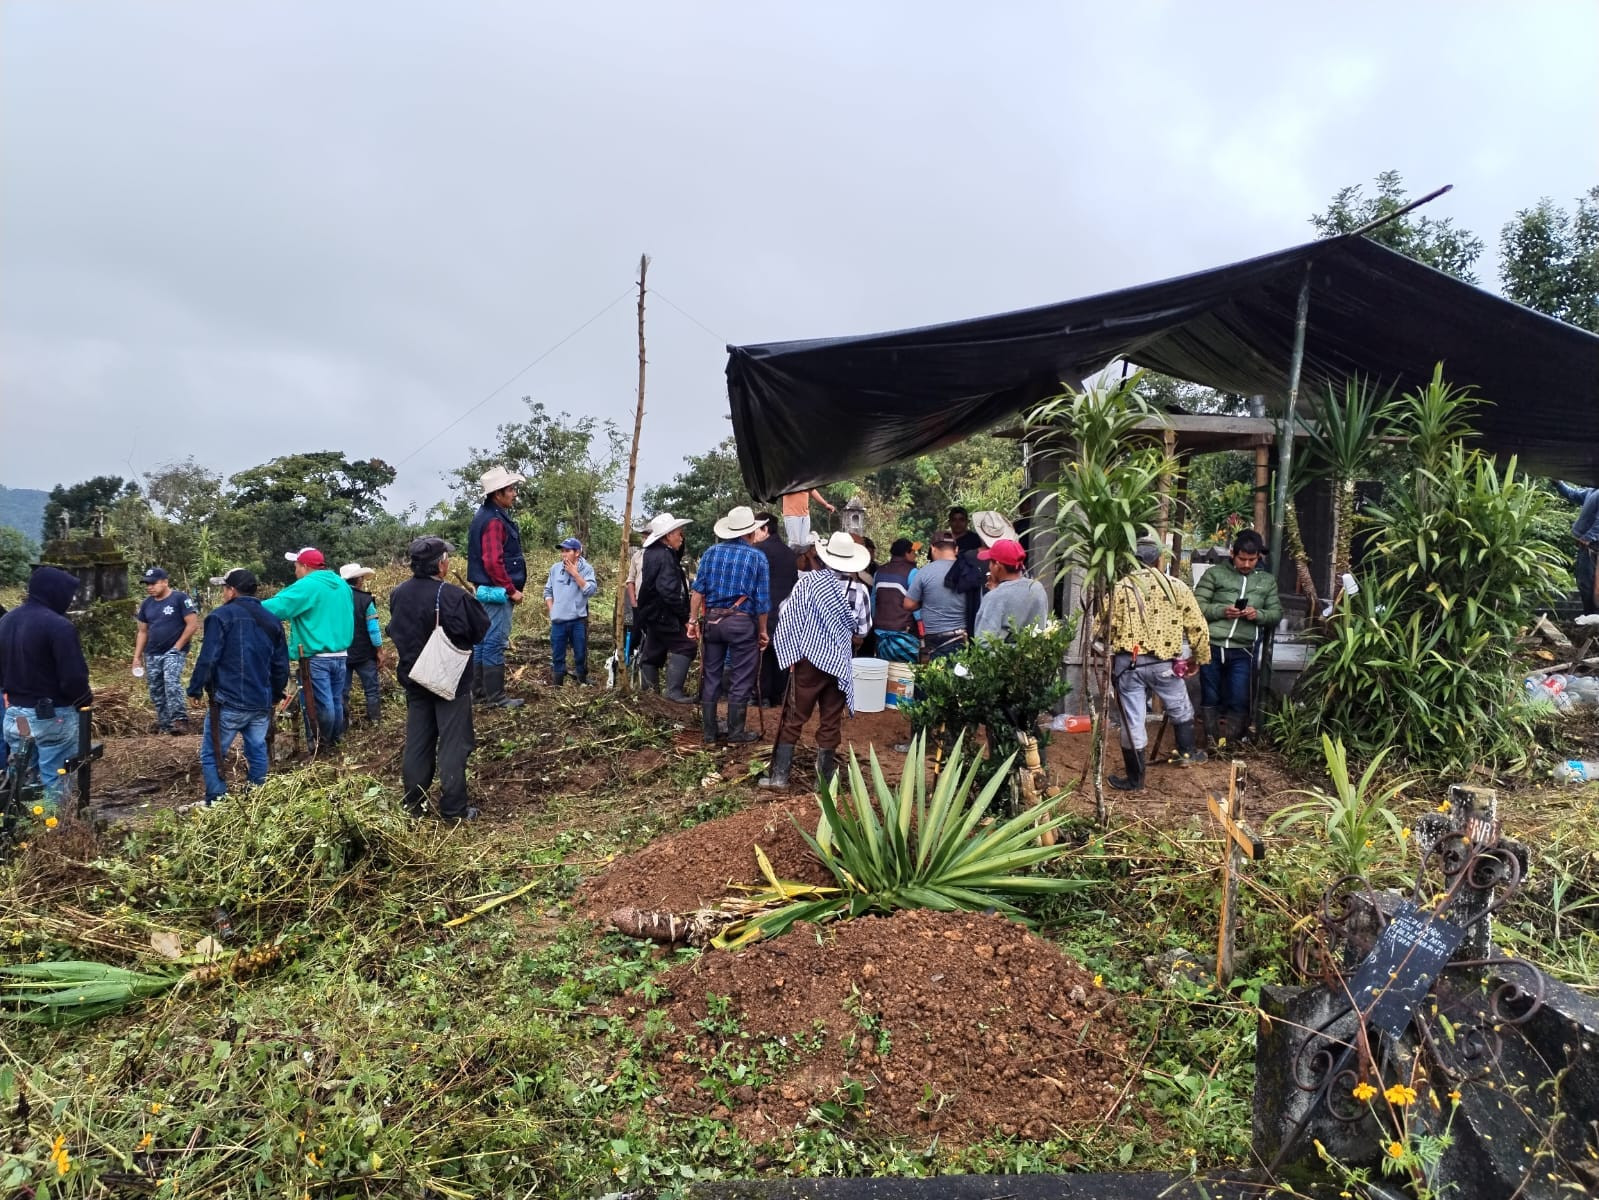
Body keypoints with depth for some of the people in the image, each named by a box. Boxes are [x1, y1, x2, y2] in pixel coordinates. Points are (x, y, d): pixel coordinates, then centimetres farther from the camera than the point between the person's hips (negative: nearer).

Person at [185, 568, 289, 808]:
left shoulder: (221, 615, -7)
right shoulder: (272, 620, 12)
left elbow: (207, 658, -13)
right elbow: (281, 664, 14)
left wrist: (195, 689, -3)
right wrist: (276, 694, 24)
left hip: (229, 702, -6)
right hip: (262, 703, 6)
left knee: (211, 755, 4)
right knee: (257, 753, 14)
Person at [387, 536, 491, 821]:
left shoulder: (398, 594, -1)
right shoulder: (453, 596, -22)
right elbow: (482, 629, -13)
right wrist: (476, 605, 4)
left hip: (413, 678, 6)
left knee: (417, 742, 15)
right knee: (453, 744, 2)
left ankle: (413, 803, 23)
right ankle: (453, 809, 5)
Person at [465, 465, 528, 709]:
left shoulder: (488, 516, 15)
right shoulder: (494, 521, -18)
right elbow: (493, 562, -24)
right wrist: (512, 590, -17)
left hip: (485, 590, 11)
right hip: (497, 591, -11)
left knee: (482, 641, 14)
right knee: (495, 644, -7)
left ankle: (480, 690, 22)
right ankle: (495, 697, -4)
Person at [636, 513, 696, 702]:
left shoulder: (652, 552, 11)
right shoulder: (664, 556, -20)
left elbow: (677, 555, 28)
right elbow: (669, 592, -27)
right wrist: (685, 617, -21)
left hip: (652, 612, 10)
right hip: (662, 614, -10)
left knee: (653, 653, 15)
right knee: (686, 646, -10)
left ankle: (649, 692, 23)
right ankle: (674, 691, -12)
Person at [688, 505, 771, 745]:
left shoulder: (711, 552, 5)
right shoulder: (757, 557, -2)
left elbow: (698, 590, 1)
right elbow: (762, 601, -3)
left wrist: (693, 620, 6)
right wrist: (762, 631, 5)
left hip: (713, 620, 4)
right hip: (742, 622, -4)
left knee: (711, 677, 11)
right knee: (741, 679, 6)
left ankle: (709, 732, 17)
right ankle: (736, 731, 11)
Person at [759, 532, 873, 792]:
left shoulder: (809, 580, -7)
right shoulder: (860, 590, -2)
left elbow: (790, 620, -7)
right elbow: (862, 631, 6)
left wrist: (791, 656, -2)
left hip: (809, 659, -1)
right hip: (841, 663, 1)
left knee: (793, 718, 7)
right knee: (831, 723, 8)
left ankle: (779, 774, 8)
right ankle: (825, 779, 12)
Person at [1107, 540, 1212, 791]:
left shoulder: (1119, 589, 1)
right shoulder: (1176, 586, 3)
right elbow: (1196, 626, 5)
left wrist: (1110, 657, 11)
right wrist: (1200, 656, 19)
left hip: (1127, 663, 0)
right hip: (1163, 663, 0)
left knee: (1132, 721, 7)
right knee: (1180, 708, 27)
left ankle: (1135, 778, 15)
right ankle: (1187, 752, 41)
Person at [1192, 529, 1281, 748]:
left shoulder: (1267, 581, 13)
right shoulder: (1214, 573, 3)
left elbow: (1277, 613, 12)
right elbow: (1197, 606, -1)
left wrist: (1258, 614, -9)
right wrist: (1221, 611, -17)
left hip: (1242, 651, 1)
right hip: (1212, 647, -1)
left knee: (1239, 701, -1)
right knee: (1210, 699, 8)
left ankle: (1230, 743, 14)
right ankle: (1213, 742, 22)